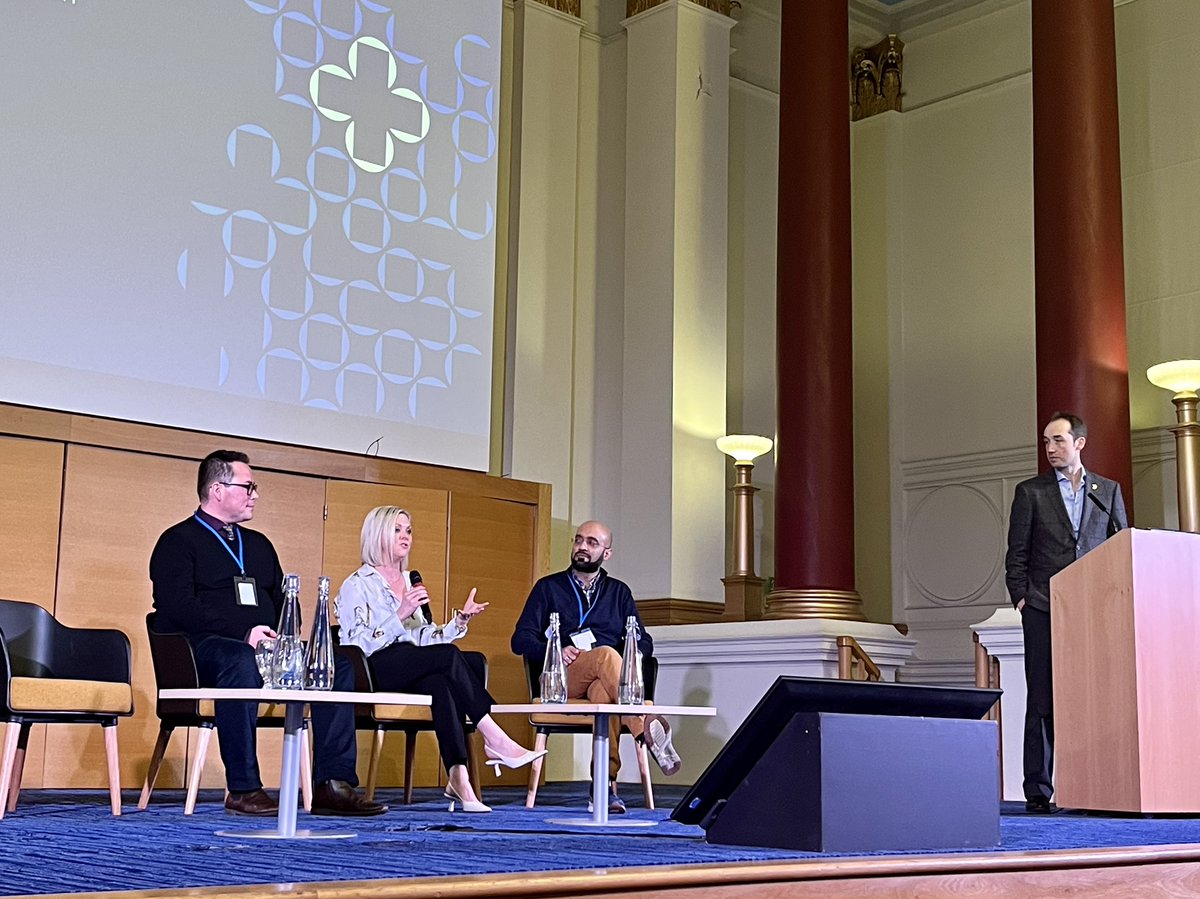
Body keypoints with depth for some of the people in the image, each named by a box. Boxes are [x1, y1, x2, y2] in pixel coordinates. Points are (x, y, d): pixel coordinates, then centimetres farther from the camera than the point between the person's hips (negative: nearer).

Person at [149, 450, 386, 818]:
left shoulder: (258, 544, 28)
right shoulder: (179, 541, 5)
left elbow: (283, 604, 25)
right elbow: (179, 607, -11)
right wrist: (244, 634, -20)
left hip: (267, 648, 7)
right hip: (205, 648, -7)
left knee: (337, 665, -15)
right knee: (242, 663, -40)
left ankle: (333, 785, -21)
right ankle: (244, 790, -36)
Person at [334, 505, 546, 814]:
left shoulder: (411, 582, 25)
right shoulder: (358, 584, 4)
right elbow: (360, 644, -10)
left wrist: (460, 620, 2)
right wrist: (401, 615, -20)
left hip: (411, 674, 5)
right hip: (372, 672, -5)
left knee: (440, 684, -33)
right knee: (450, 656, -30)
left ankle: (458, 777, -45)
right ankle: (496, 740, -30)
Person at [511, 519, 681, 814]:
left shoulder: (618, 592, 24)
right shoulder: (548, 587, 16)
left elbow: (644, 643, 18)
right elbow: (521, 640, 8)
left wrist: (624, 660, -6)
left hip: (605, 680, 2)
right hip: (563, 679, -1)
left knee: (603, 692, -40)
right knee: (606, 655, -37)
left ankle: (606, 783, -51)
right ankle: (646, 729, -52)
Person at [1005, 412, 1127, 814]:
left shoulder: (1109, 490, 14)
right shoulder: (1030, 492, 9)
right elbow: (1016, 554, 6)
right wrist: (1021, 597, -5)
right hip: (1044, 611, -2)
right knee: (1042, 702, -2)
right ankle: (1038, 792, 0)